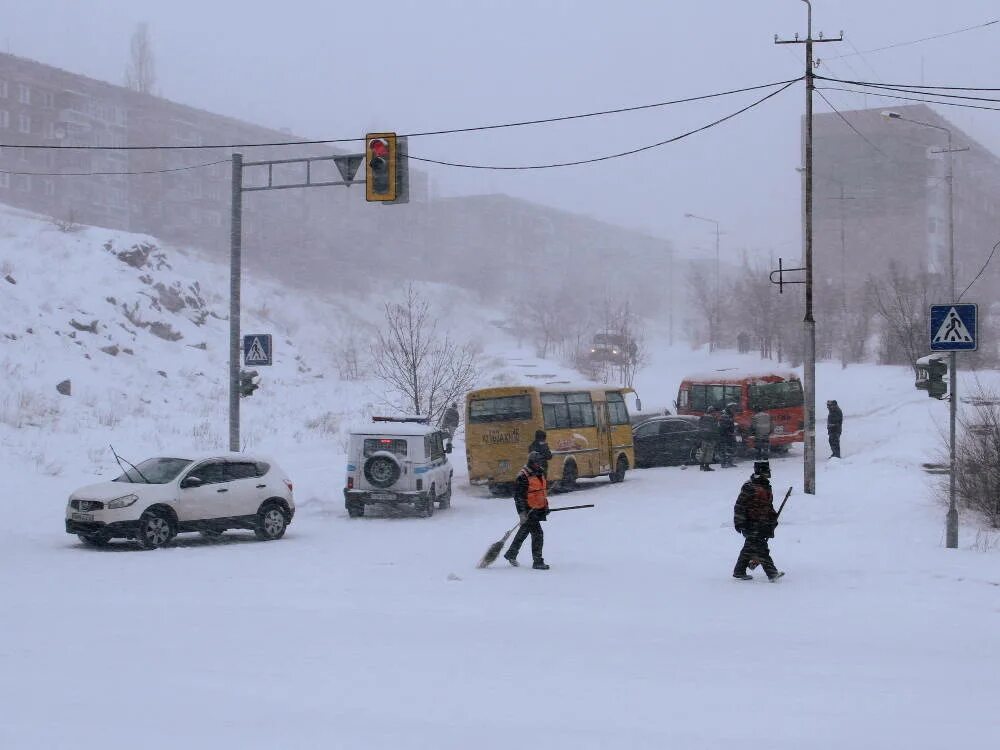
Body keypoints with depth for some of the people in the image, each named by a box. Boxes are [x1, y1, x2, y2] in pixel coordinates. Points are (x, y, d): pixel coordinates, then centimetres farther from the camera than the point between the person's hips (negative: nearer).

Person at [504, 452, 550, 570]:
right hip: (528, 510, -9)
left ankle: (511, 554, 34)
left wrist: (546, 506, 24)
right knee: (537, 534, -11)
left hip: (539, 509, 9)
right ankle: (537, 562, -4)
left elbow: (544, 491, 25)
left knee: (523, 532, 20)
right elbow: (518, 496, -19)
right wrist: (522, 513, -23)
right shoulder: (523, 476, -18)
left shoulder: (540, 473, 10)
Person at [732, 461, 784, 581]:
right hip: (752, 524, -9)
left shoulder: (767, 487, 16)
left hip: (763, 525, 9)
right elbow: (740, 505, -12)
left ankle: (739, 571, 19)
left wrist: (773, 517, 21)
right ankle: (771, 573, -16)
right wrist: (739, 521, -15)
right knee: (761, 548, -11)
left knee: (750, 547, 12)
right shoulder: (749, 487, -11)